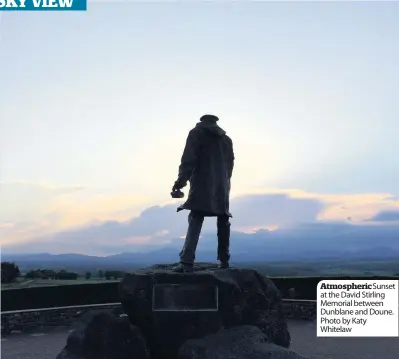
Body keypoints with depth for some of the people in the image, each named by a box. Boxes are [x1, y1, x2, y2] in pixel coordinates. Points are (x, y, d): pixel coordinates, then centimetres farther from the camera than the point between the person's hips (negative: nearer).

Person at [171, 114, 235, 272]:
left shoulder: (197, 133, 6)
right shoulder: (226, 139, 21)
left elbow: (189, 158, -7)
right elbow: (230, 164, 18)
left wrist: (181, 180, -10)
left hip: (203, 185, -5)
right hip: (222, 186, 5)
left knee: (195, 221, -11)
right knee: (223, 223, 10)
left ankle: (187, 262, -20)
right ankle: (224, 260, 11)